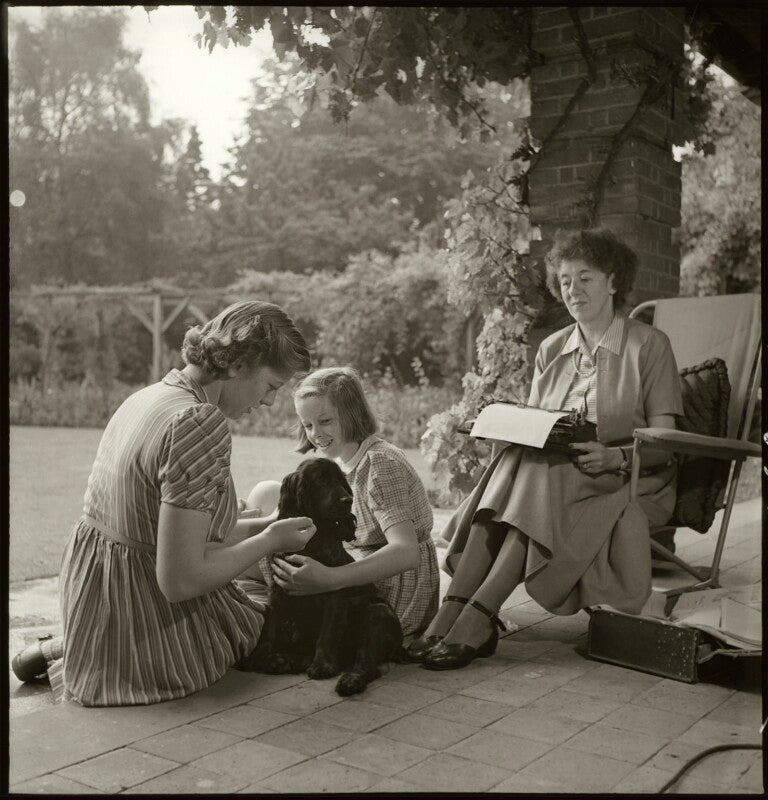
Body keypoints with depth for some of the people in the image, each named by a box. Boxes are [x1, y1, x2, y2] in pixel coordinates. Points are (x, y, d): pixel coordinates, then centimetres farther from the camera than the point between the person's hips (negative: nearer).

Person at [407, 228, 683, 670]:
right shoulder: (551, 348, 14)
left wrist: (613, 457, -25)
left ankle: (479, 617, -38)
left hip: (628, 482, -4)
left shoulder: (648, 344, -1)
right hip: (554, 475, 4)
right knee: (511, 463, -28)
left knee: (543, 478, -33)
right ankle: (452, 612, -37)